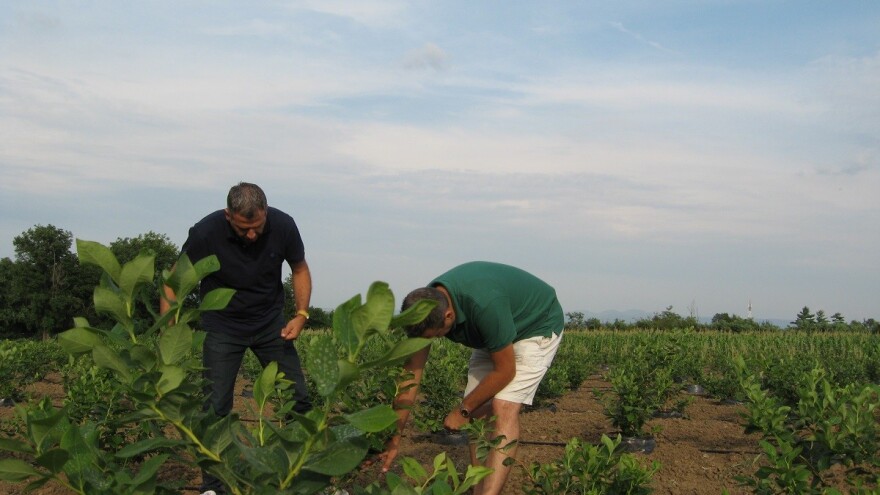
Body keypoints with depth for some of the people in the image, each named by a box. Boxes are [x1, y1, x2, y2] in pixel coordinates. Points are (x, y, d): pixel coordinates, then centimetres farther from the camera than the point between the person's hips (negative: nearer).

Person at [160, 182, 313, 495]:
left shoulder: (283, 226, -18)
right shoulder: (206, 233, -23)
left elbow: (300, 270, 1)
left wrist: (301, 314, -12)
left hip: (271, 322, 2)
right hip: (223, 327, -2)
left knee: (299, 397, -5)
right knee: (216, 407, -6)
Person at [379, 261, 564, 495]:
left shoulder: (484, 304, -41)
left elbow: (504, 371, -27)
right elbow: (411, 373, -14)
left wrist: (462, 411, -15)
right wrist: (394, 437, -15)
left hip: (538, 326, -7)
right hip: (495, 334, 7)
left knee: (504, 408, -22)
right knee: (477, 410, -1)